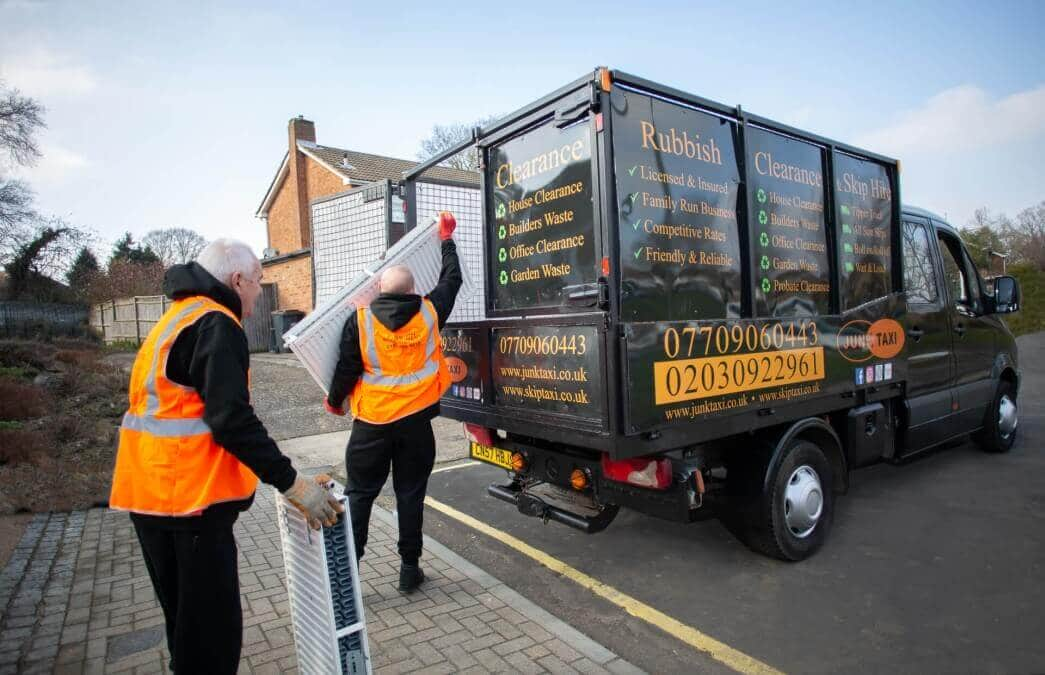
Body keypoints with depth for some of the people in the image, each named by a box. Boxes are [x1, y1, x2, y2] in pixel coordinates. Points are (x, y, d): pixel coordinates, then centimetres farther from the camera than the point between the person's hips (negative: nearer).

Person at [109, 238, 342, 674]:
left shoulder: (177, 319, 16)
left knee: (186, 617, 23)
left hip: (154, 491, 10)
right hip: (191, 498, -10)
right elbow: (232, 419, -24)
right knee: (213, 626, 1)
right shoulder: (215, 324, -15)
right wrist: (291, 483, -22)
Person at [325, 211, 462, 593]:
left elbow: (347, 368, -3)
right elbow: (451, 280, 16)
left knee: (359, 494, 12)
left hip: (372, 421, -1)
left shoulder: (360, 319, -5)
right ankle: (409, 569, 19)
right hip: (415, 421, 1)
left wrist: (334, 400, 17)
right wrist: (447, 239, 28)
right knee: (410, 495, 11)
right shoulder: (428, 312, -1)